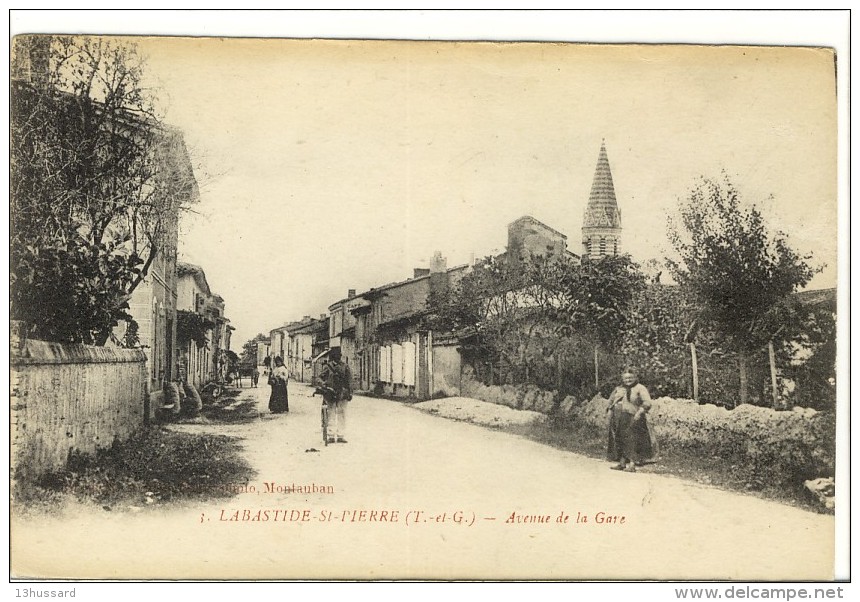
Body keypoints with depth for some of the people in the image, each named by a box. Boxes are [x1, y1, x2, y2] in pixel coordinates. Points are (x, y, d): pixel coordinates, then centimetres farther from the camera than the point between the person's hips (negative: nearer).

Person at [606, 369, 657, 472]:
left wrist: (639, 413, -21)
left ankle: (632, 464, -7)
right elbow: (611, 401, 29)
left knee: (631, 441, -8)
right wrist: (610, 410, 14)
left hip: (632, 420, -6)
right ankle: (622, 463, 14)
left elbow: (647, 403, -11)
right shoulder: (618, 389, 16)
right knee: (620, 441, 7)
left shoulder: (640, 389, -2)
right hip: (618, 420, 6)